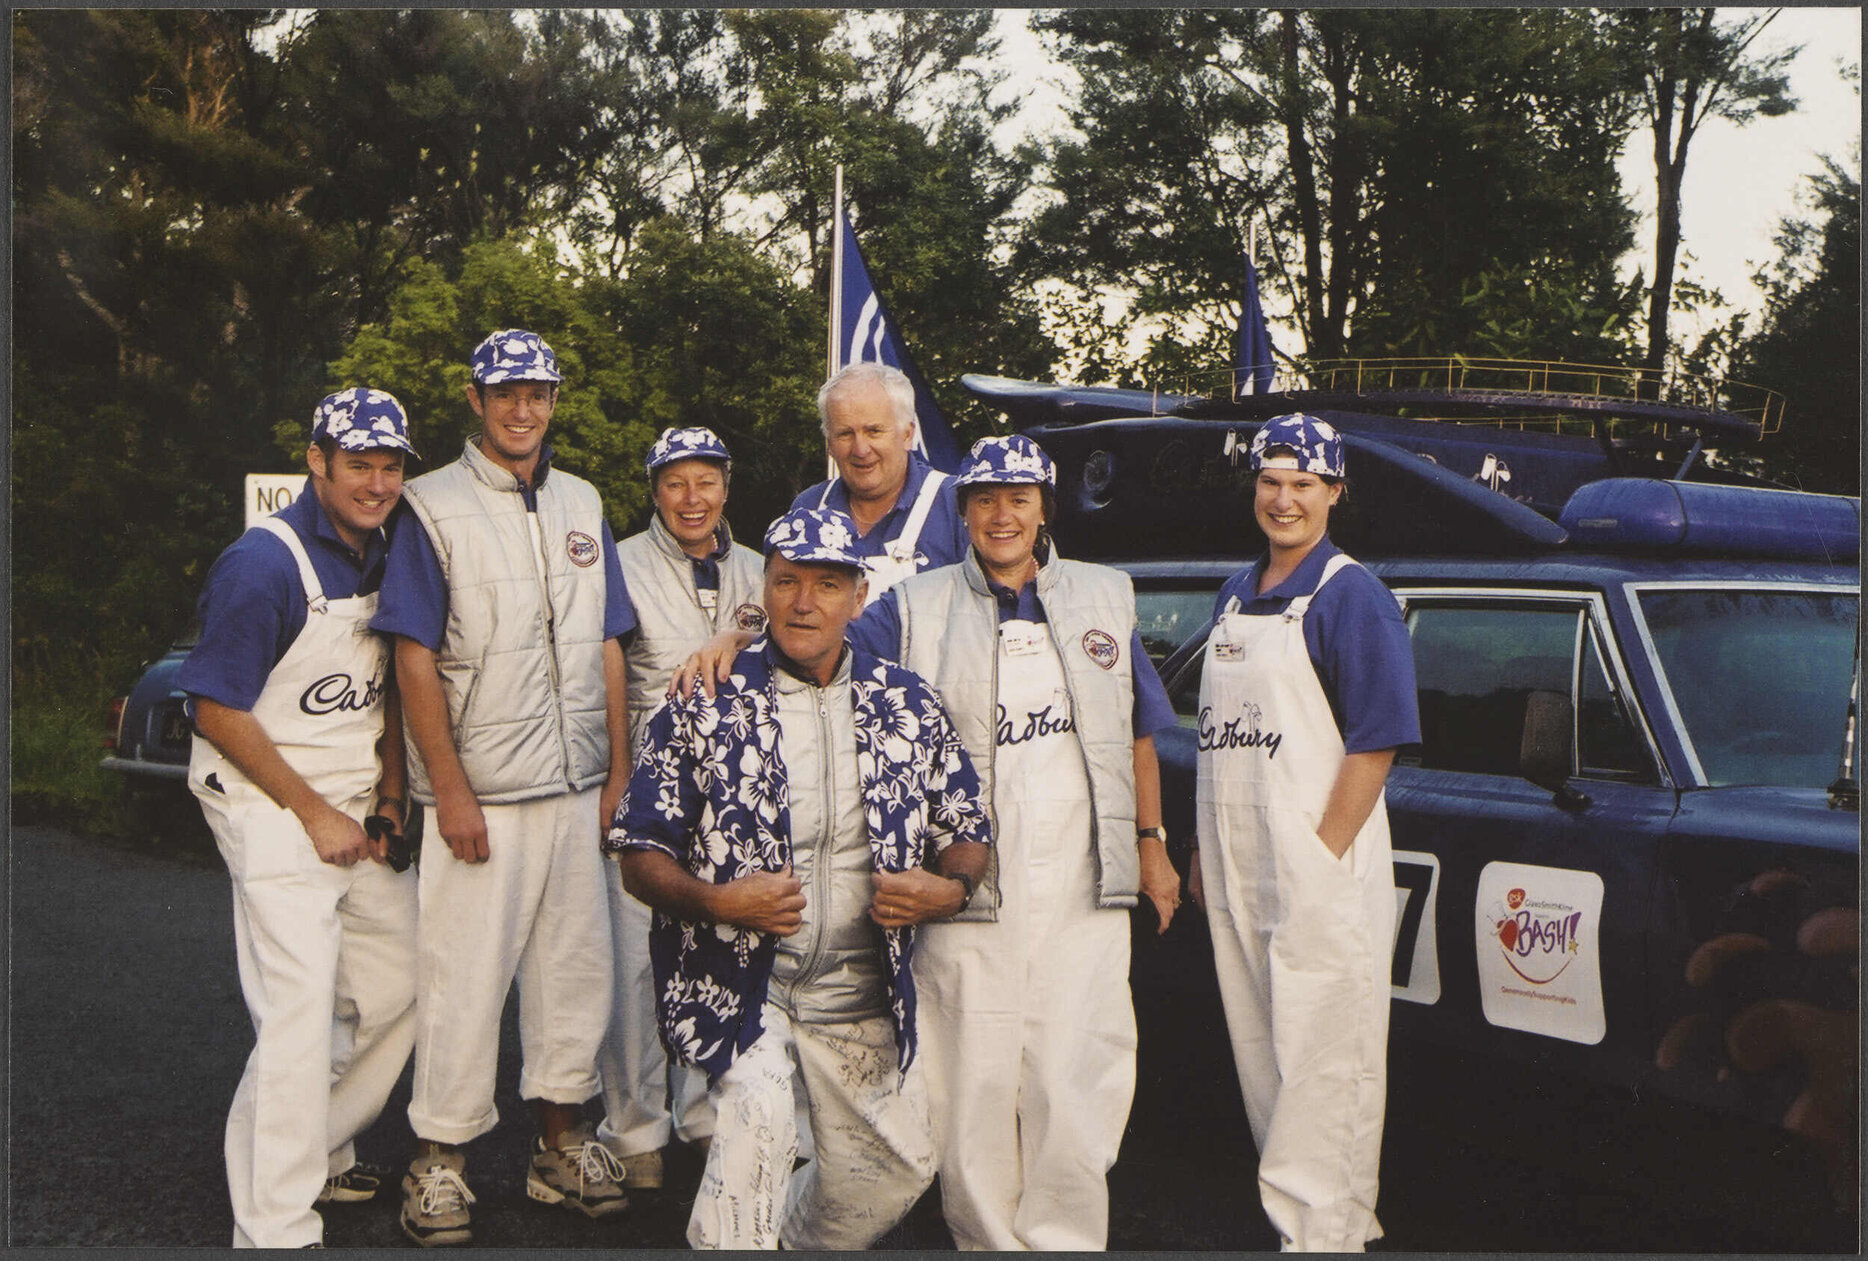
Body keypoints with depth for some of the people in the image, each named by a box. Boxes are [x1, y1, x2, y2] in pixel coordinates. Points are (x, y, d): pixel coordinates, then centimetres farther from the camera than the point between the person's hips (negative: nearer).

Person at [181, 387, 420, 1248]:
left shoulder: (385, 558, 7)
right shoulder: (264, 564, -17)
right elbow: (217, 711, -16)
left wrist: (391, 797, 8)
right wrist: (315, 815, -14)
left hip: (362, 809, 8)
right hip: (271, 806, -8)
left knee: (398, 984, 14)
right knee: (298, 1011, -13)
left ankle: (321, 1152, 31)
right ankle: (275, 1227, -4)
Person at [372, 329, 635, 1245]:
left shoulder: (582, 505, 13)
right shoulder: (434, 507, -4)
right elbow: (415, 659, -8)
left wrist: (619, 771, 9)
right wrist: (451, 790, -14)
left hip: (577, 789, 6)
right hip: (481, 793, -5)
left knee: (577, 965, 11)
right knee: (464, 975, -3)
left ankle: (561, 1144, 24)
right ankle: (439, 1161, 10)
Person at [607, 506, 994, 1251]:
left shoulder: (908, 704, 3)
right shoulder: (706, 704, -4)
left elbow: (967, 827, 10)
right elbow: (638, 853, -5)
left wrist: (949, 889, -12)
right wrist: (718, 901, -24)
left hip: (863, 995, 4)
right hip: (739, 978, -4)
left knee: (897, 1169, 10)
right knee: (759, 1118, -30)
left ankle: (797, 1241, 39)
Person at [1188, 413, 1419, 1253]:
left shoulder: (1351, 597, -7)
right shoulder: (1235, 595, 15)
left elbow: (1375, 744, -13)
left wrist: (1319, 860, -17)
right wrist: (1206, 856, 15)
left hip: (1318, 869, -7)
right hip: (1236, 874, 8)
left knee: (1322, 1061, -2)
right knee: (1261, 1056, 15)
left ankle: (1322, 1230, 7)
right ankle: (1290, 1212, 27)